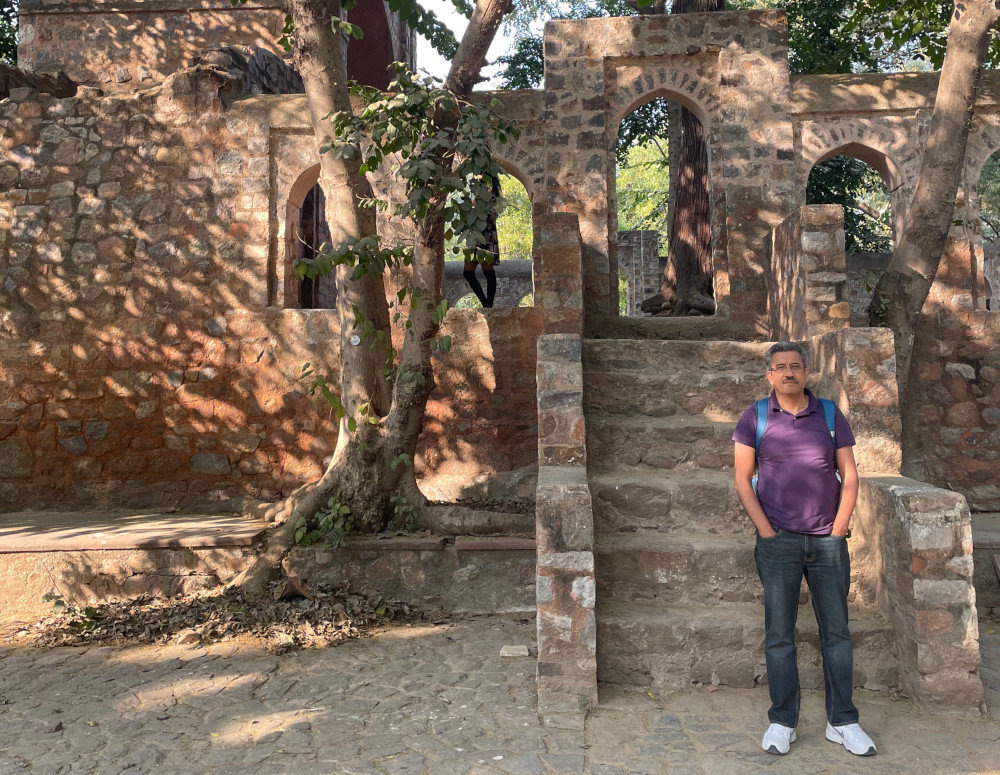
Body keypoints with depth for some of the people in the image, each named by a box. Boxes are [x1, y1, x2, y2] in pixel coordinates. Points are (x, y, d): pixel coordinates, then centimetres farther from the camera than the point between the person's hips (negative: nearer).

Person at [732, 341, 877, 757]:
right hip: (778, 541, -2)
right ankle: (782, 722, 15)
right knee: (779, 634, 3)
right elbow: (742, 480, -1)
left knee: (837, 632, 8)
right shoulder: (755, 418, 0)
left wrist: (838, 530, -2)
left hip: (828, 540, 2)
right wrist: (766, 532, -7)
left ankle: (842, 722, 21)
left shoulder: (830, 415, 5)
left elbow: (849, 476, 6)